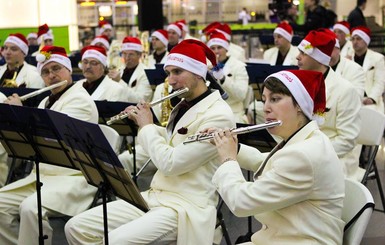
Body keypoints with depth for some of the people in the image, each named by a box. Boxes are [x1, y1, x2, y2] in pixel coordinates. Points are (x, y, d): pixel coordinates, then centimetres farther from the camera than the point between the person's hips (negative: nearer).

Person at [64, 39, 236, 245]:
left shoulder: (218, 115, -16)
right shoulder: (182, 106, 13)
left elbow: (170, 163, -21)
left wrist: (147, 126, -6)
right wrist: (142, 123, 16)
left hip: (185, 207, -9)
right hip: (154, 197, 9)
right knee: (76, 227, -3)